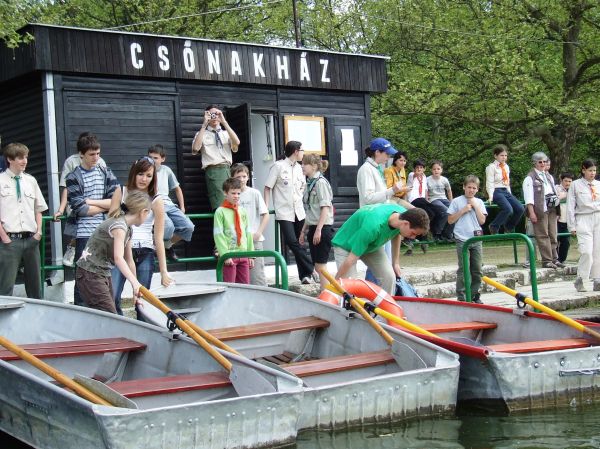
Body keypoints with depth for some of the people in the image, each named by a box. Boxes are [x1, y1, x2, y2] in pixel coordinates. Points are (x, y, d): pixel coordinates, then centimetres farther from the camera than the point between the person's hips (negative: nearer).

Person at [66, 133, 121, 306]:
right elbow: (81, 209, -11)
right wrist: (105, 205, -2)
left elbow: (116, 201, -1)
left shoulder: (106, 173, 10)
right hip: (85, 234, -4)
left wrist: (90, 201, -8)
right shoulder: (73, 178, -2)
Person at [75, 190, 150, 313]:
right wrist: (135, 282, -43)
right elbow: (118, 258, -32)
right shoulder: (119, 225, -19)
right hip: (90, 275, -10)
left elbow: (129, 260, 18)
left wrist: (136, 290, 20)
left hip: (103, 274, 10)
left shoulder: (128, 229, 12)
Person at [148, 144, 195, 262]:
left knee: (189, 227, -15)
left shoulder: (166, 170, 16)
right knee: (168, 227, -34)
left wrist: (182, 207, 20)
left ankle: (168, 245, 10)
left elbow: (177, 188, 26)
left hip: (168, 205, 5)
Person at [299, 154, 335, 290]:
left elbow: (325, 208, -17)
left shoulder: (321, 182, -11)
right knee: (318, 266, 9)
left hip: (323, 228, -9)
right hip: (313, 228, 9)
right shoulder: (310, 183, 14)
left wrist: (319, 230, -21)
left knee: (320, 265, -7)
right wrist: (303, 230, 19)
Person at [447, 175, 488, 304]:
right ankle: (461, 297, -1)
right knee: (463, 270, -5)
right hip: (462, 240, -3)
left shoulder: (479, 202, 10)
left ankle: (475, 295, 16)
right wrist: (463, 210, -10)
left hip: (476, 240, 4)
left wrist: (475, 206, -5)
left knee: (477, 270, 7)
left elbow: (482, 221, 1)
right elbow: (450, 220, -2)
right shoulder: (457, 201, 1)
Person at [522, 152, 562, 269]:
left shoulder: (548, 177, 20)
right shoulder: (530, 178, -4)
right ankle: (546, 260, -4)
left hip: (551, 209, 7)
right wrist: (531, 212, -17)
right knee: (543, 235, -6)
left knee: (553, 235, 8)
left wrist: (557, 208, 19)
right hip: (540, 210, -7)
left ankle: (554, 259, 14)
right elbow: (528, 197, -10)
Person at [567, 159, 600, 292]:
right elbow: (570, 206, 3)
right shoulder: (576, 185, 4)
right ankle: (580, 279, 0)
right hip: (584, 220, -4)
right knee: (586, 251, -15)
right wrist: (572, 226, -2)